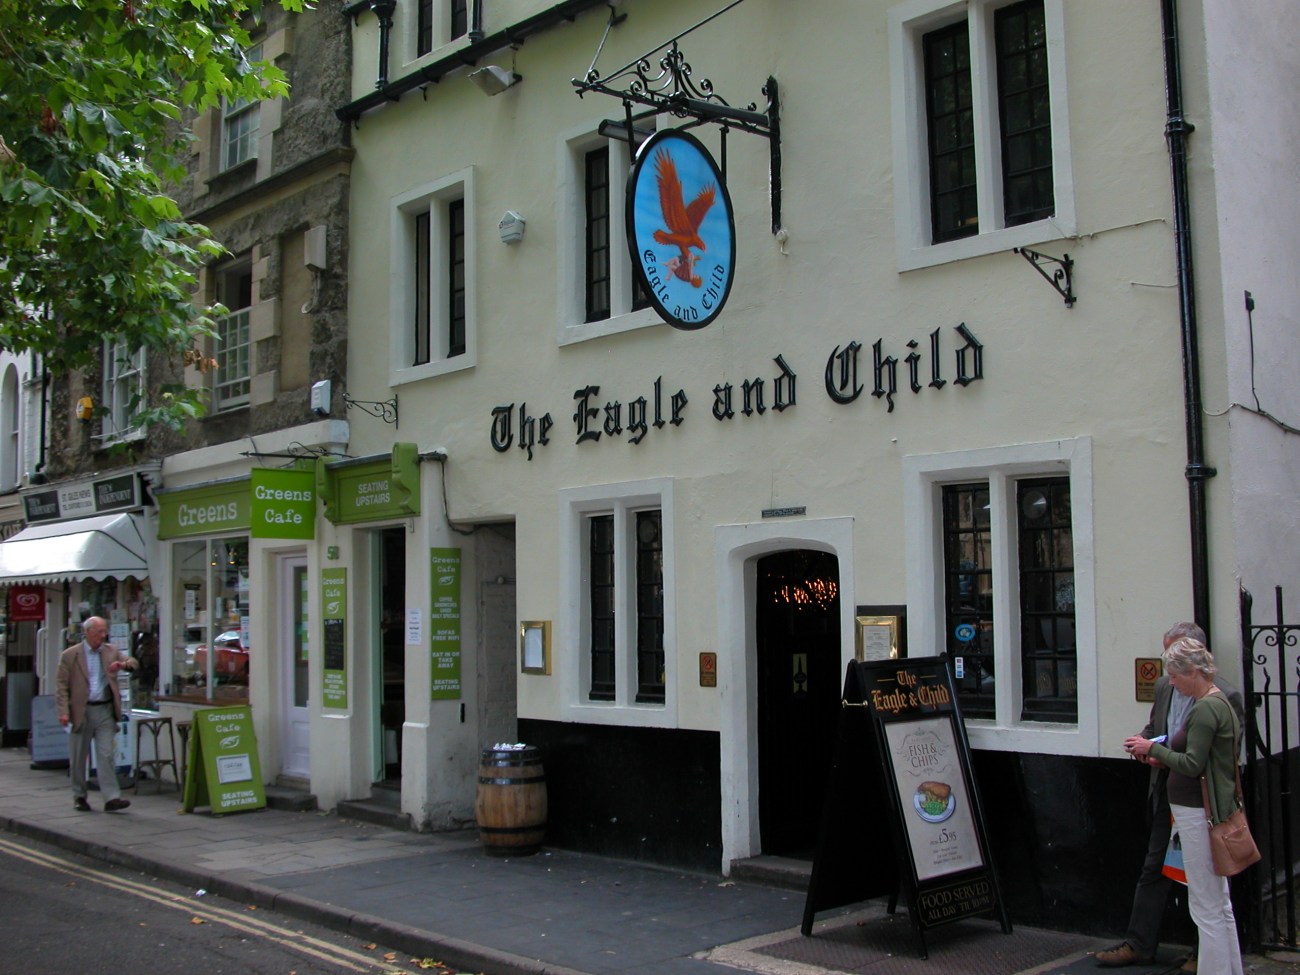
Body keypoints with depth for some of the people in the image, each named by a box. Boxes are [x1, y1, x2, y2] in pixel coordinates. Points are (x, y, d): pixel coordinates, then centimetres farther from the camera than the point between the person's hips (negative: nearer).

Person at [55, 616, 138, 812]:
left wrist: (123, 664, -17)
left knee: (106, 755, -4)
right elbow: (61, 685, -3)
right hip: (81, 711, -2)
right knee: (78, 757, 8)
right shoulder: (70, 655, -2)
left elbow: (133, 663, 7)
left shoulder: (111, 651, 8)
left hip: (105, 710, 2)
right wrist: (63, 711, -12)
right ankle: (79, 797, 22)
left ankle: (111, 798, -9)